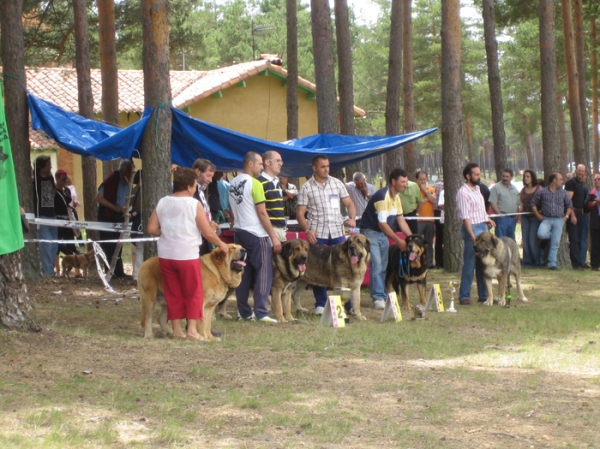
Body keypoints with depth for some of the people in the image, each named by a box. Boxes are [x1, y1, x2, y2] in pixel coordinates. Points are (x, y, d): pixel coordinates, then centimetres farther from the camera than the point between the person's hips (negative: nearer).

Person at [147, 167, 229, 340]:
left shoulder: (162, 203, 4)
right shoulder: (194, 204, -9)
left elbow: (151, 229, 4)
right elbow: (208, 233, -7)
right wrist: (221, 245, 9)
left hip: (166, 255, 5)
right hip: (187, 255, -5)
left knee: (173, 294, 12)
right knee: (193, 294, 5)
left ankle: (177, 330, 13)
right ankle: (192, 330, -1)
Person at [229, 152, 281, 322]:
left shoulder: (233, 183, 10)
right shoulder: (254, 184, -14)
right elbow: (262, 213, -15)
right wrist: (274, 237, -12)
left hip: (239, 231, 8)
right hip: (256, 234, -8)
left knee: (243, 272, 10)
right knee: (264, 272, -4)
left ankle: (244, 312, 13)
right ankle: (260, 313, -9)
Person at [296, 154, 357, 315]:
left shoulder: (337, 183, 9)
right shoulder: (306, 188, 2)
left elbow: (349, 203, 13)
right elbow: (300, 213, 0)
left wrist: (352, 218, -6)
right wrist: (307, 230, -14)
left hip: (337, 231, 2)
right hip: (317, 234, -2)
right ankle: (320, 304, 11)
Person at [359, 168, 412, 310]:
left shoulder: (396, 198, 6)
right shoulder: (382, 197, -23)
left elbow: (401, 220, 12)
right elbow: (382, 224, -25)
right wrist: (398, 241, -22)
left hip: (382, 234, 9)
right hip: (370, 232, -9)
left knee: (383, 267, 7)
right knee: (376, 265, -15)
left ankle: (383, 296, 10)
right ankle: (378, 298, -17)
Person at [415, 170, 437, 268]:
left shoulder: (431, 190, 12)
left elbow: (435, 201, -4)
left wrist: (426, 191, -7)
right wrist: (425, 200, -10)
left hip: (429, 219, 4)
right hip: (418, 220, -4)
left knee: (429, 242, 7)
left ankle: (429, 262, 11)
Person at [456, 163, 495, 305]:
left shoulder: (477, 189, 14)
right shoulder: (463, 193, -14)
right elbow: (465, 217, -19)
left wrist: (487, 219, 8)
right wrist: (473, 237, -24)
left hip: (483, 229, 9)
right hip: (472, 229, -9)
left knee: (483, 264, 12)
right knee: (469, 264, -6)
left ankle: (483, 295, 19)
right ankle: (464, 296, -1)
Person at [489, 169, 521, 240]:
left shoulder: (514, 189, 17)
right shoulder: (496, 187, -4)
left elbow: (518, 203, 22)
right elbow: (492, 203, -11)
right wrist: (499, 214, -18)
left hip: (513, 218, 7)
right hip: (502, 218, -7)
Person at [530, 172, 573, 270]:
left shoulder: (563, 192, 10)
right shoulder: (541, 192, 1)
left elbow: (569, 204, 21)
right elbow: (533, 203, 7)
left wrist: (566, 216, 9)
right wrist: (538, 215, -2)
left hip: (559, 220, 2)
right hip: (546, 219, -2)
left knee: (555, 243, -3)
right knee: (541, 234, -29)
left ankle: (552, 263, 3)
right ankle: (546, 238, 8)